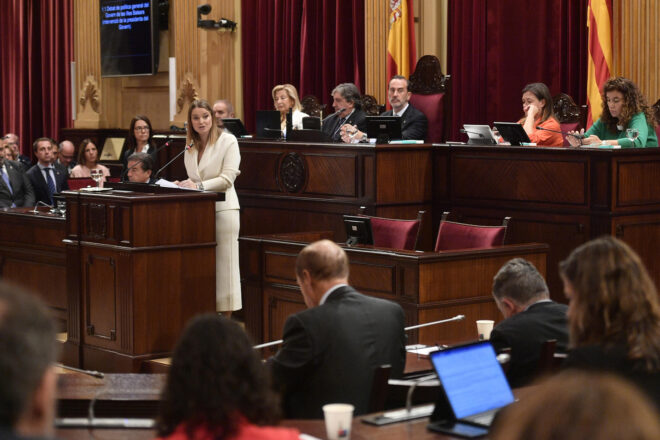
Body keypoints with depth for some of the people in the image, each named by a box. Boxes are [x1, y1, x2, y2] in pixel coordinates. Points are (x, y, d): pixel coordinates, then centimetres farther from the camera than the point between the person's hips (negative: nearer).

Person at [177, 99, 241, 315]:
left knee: (224, 263, -4)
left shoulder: (228, 141, -3)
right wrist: (183, 185, -1)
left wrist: (198, 186, -19)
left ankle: (226, 316, -1)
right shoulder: (191, 145, 16)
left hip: (222, 209, -6)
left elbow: (227, 179, -12)